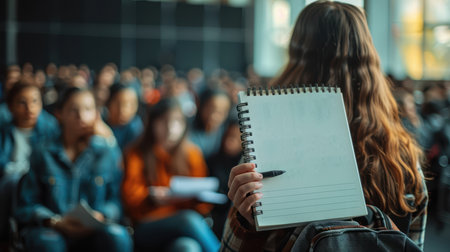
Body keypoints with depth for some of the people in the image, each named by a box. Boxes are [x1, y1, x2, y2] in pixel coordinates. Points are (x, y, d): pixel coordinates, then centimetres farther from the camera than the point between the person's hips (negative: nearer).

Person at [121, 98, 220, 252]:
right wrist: (152, 199, -24)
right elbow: (130, 198, -4)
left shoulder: (192, 153, 16)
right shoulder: (136, 155, 7)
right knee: (189, 219, -33)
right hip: (146, 231, -3)